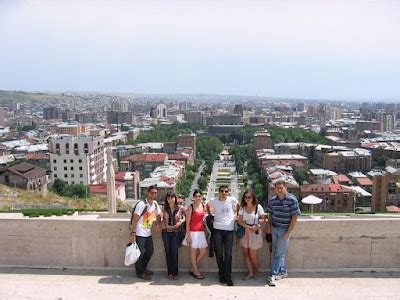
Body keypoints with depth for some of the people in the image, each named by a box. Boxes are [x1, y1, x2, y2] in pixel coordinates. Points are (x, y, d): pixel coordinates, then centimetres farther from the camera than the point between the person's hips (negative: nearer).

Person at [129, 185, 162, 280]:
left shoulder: (155, 204, 4)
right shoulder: (142, 204, -19)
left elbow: (158, 215, 19)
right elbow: (135, 219, -19)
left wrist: (158, 224, -1)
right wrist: (132, 234, -21)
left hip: (148, 233, 8)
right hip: (139, 233, -8)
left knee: (150, 250, 14)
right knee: (140, 252, -2)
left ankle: (143, 268, 32)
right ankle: (140, 273, 15)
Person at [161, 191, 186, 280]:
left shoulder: (180, 208, -4)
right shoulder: (164, 209, 1)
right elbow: (162, 219, 11)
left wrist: (181, 221, -10)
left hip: (176, 233, -2)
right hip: (166, 233, 2)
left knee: (174, 253, 0)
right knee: (168, 252, 7)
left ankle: (175, 272, 12)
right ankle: (169, 272, 16)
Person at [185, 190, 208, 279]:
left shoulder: (203, 206, 7)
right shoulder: (191, 207, -9)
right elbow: (187, 222, -9)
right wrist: (188, 235, -13)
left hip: (201, 231, 6)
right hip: (193, 231, -6)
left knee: (203, 252, 8)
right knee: (193, 251, 5)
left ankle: (192, 269, 23)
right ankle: (196, 271, 18)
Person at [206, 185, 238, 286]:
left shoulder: (232, 200, -1)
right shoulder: (213, 201, 0)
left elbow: (238, 207, 20)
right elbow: (208, 206, 23)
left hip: (229, 230, 0)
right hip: (218, 230, 1)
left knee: (228, 254, -1)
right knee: (219, 254, 4)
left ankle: (228, 277, 10)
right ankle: (222, 274, 24)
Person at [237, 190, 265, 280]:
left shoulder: (258, 207, -6)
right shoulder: (242, 208, 3)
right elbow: (240, 221, -1)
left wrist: (257, 226, -18)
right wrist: (248, 227, -15)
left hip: (255, 233, -3)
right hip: (244, 232, 4)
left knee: (252, 255, 1)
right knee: (245, 253, 3)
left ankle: (256, 272, 23)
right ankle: (250, 273, 15)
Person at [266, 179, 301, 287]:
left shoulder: (292, 200, -13)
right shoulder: (273, 200, 3)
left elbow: (295, 217, -13)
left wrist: (288, 232, -15)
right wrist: (269, 225, 3)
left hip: (285, 230, -6)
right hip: (274, 229, 6)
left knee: (279, 253, -2)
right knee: (276, 252, 14)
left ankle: (273, 275, 3)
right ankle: (283, 272, 29)